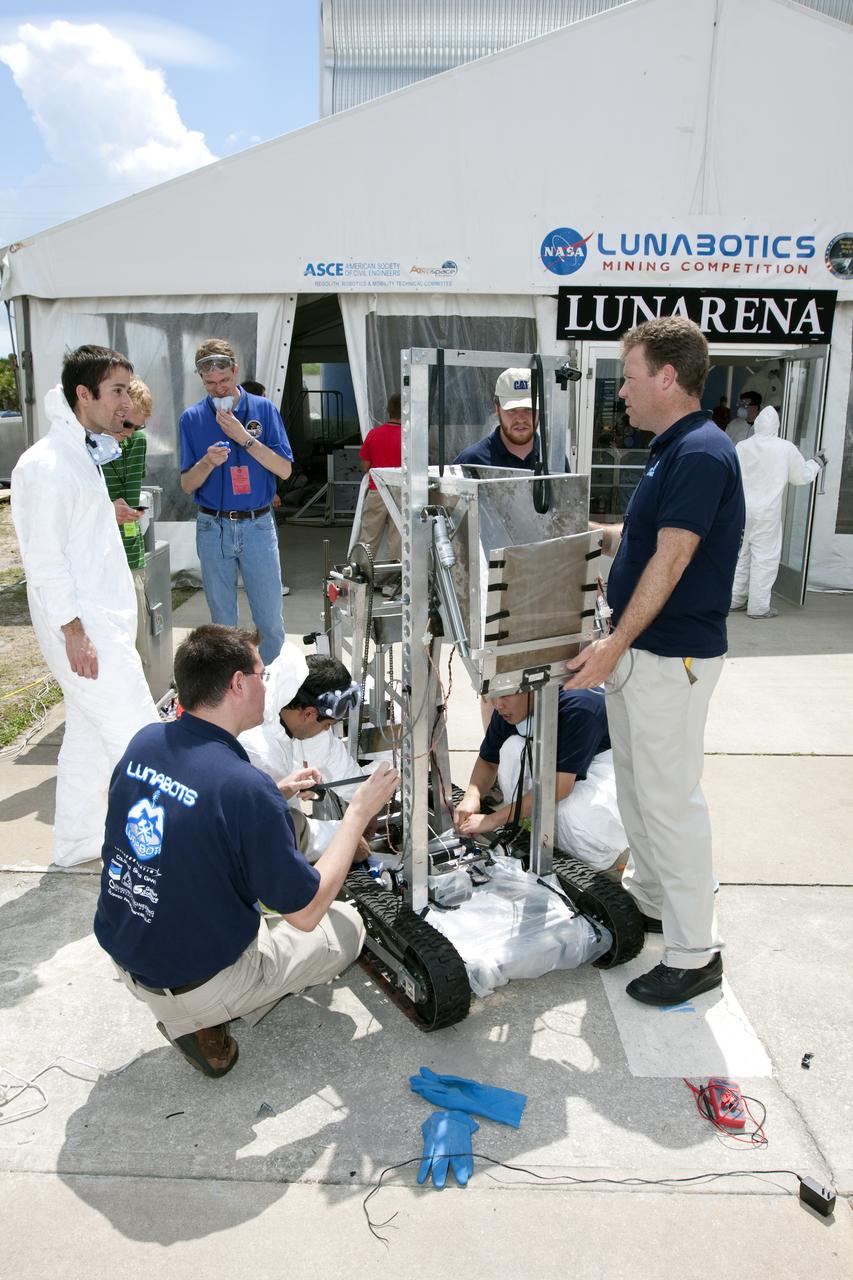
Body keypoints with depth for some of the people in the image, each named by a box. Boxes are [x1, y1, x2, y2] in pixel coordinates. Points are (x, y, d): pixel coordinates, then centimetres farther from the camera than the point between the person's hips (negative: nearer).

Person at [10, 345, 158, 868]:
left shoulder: (84, 453, 12)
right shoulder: (47, 466, -17)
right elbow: (45, 558, -19)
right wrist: (73, 632, -20)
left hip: (103, 622, 10)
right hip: (84, 629, -10)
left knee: (89, 737, 17)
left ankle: (75, 845, 30)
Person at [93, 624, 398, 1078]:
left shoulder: (143, 743, -8)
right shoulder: (247, 788, -30)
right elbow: (306, 913, -19)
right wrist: (359, 812, -12)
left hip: (126, 960, 6)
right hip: (200, 984, -6)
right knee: (346, 923, 12)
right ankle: (202, 1020, 5)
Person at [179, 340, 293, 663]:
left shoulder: (263, 409, 0)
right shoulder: (192, 418, 2)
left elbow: (284, 470, -6)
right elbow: (186, 485, 2)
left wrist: (244, 438, -16)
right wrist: (207, 462, -18)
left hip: (258, 526, -1)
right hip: (213, 529, 1)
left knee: (271, 622, 2)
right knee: (223, 623, 10)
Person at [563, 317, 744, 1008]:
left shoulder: (702, 453, -19)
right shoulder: (671, 451, 12)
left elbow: (669, 561, -24)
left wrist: (615, 645, -23)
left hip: (672, 657, -10)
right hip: (639, 651, 10)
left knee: (670, 799, -2)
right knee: (636, 786, 21)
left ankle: (695, 953, 11)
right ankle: (649, 898, 39)